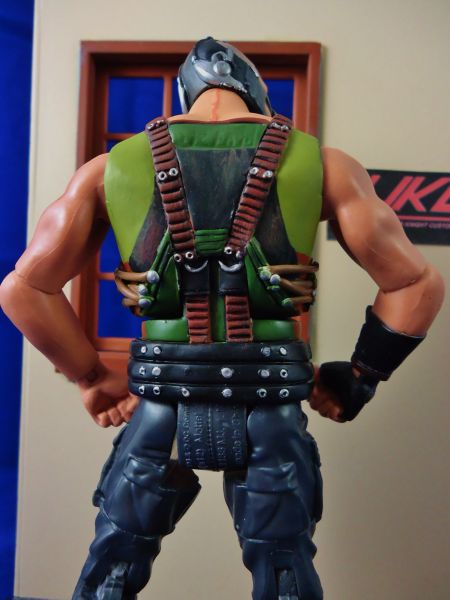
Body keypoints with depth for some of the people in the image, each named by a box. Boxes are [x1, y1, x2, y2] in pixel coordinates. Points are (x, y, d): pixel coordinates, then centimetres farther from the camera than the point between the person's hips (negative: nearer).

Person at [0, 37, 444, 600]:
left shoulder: (114, 164, 4)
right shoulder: (322, 164, 2)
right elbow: (416, 284, 3)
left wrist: (91, 377, 12)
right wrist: (359, 377, 12)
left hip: (161, 407, 1)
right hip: (269, 413, 0)